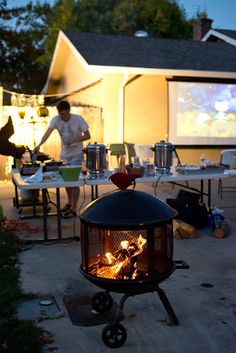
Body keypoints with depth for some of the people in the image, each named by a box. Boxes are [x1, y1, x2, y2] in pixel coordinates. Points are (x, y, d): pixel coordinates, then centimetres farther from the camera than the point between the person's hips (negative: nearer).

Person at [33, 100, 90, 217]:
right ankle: (70, 203, 35)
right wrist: (39, 145, -42)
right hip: (64, 154, 5)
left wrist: (74, 140, -29)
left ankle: (74, 209, -6)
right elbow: (48, 132, -25)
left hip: (76, 154, -5)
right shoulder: (56, 119, -11)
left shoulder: (78, 119, -17)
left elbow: (87, 136, -13)